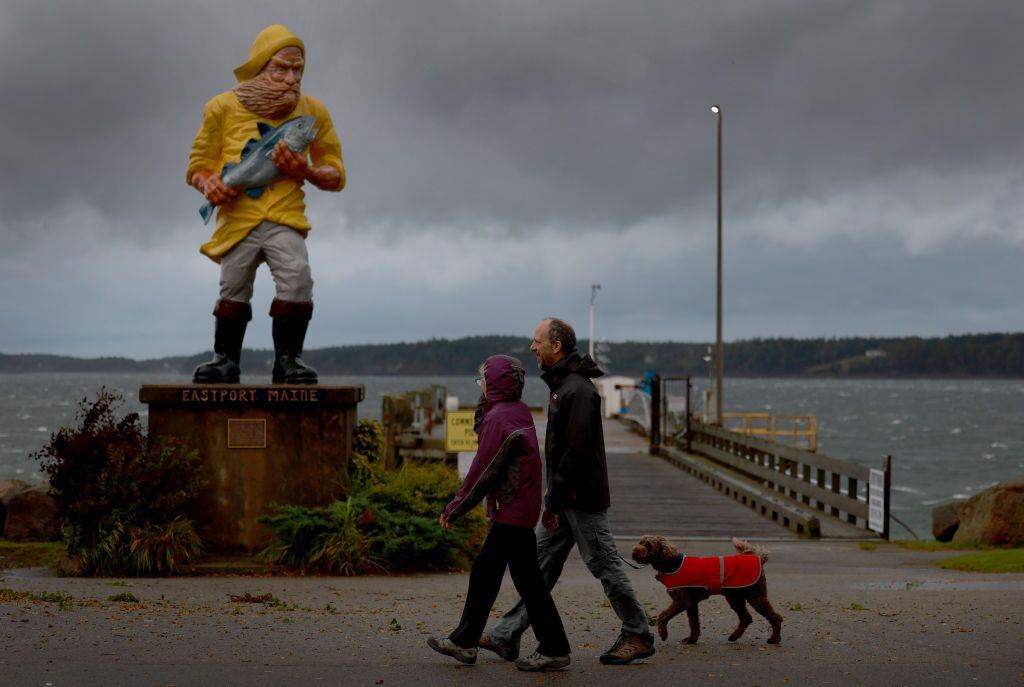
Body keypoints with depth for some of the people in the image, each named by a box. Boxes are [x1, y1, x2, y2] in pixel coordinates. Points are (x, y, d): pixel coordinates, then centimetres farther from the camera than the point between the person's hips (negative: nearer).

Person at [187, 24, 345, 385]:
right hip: (237, 218, 1)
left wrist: (307, 171, -9)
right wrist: (209, 184, -11)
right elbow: (198, 164, 13)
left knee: (297, 276, -22)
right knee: (233, 289, 1)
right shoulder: (223, 107, 5)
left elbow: (336, 174, 13)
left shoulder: (313, 111, 8)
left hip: (285, 219, -1)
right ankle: (225, 359, 20)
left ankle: (288, 358, -10)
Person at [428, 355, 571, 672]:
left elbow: (483, 471, -17)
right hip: (519, 509, 10)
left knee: (527, 579, -3)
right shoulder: (520, 411, 11)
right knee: (484, 571, 15)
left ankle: (554, 649, 2)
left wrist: (455, 508, -8)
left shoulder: (498, 418, -18)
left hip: (512, 511, -10)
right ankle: (465, 642, 23)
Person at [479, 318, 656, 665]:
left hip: (583, 499, -10)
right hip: (566, 499, 10)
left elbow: (578, 451, -24)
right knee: (541, 564, 9)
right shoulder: (561, 385, 14)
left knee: (604, 565, -1)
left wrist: (554, 499, -21)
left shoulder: (578, 390, -19)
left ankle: (639, 637, 11)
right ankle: (506, 637, 11)